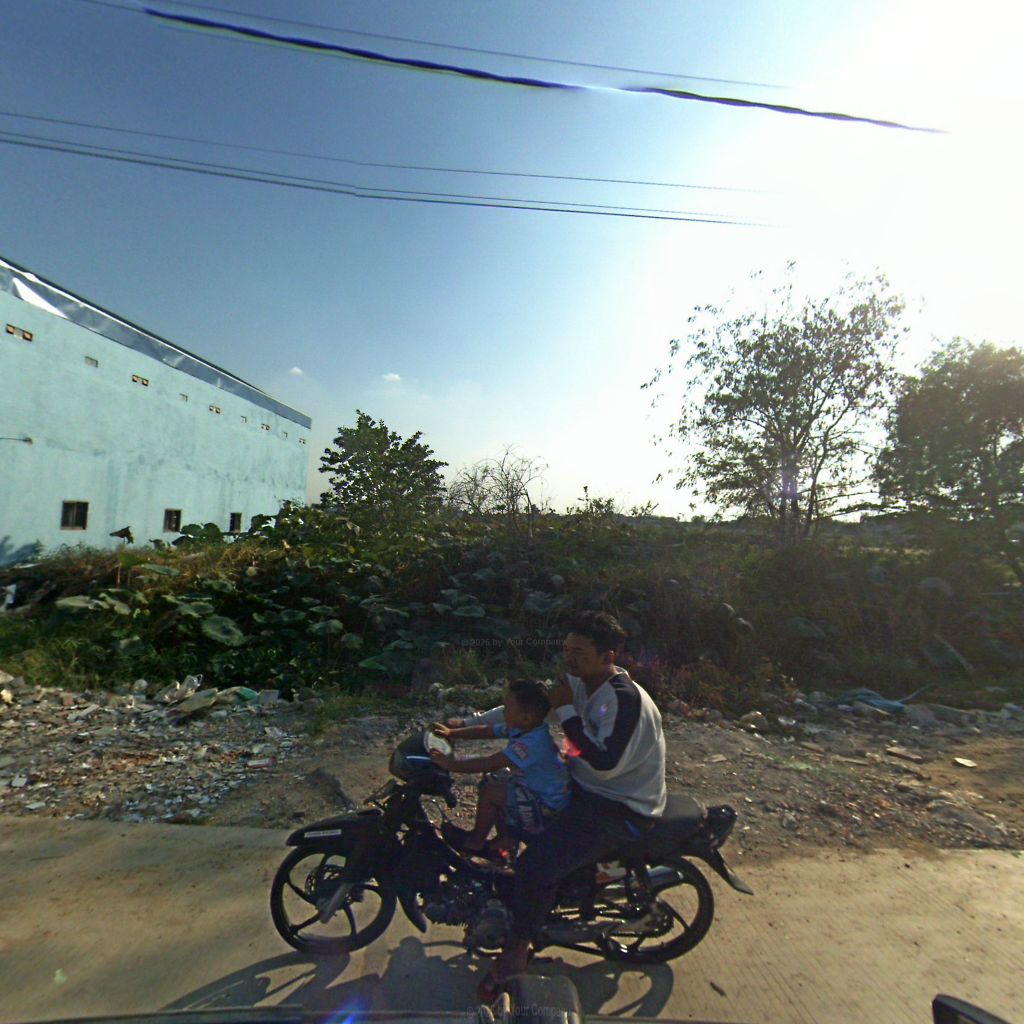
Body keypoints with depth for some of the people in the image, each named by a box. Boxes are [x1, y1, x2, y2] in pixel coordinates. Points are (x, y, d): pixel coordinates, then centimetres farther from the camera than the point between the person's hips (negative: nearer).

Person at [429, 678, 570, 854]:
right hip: (535, 788, 10)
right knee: (491, 781, 11)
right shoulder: (522, 728, -4)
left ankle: (475, 841, 10)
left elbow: (489, 763, -34)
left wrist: (450, 764, -27)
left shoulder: (531, 743, -32)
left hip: (547, 806, -10)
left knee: (489, 792, -16)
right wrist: (451, 732, -1)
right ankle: (504, 837, 21)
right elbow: (486, 730, 4)